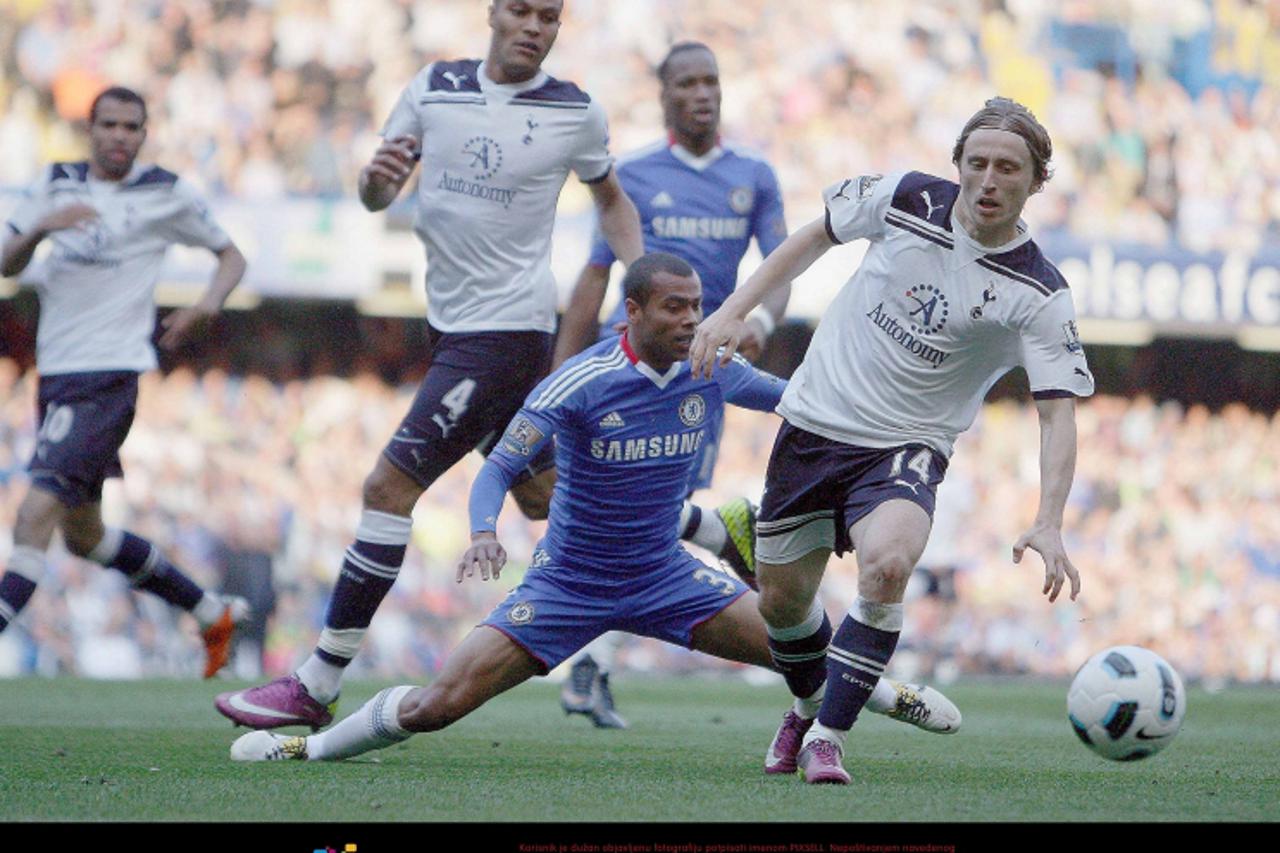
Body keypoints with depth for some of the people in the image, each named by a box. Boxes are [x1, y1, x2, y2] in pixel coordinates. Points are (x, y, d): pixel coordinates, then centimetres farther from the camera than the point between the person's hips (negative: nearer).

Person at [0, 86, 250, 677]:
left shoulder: (166, 195, 0)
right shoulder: (58, 186, 11)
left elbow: (231, 256, 13)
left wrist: (209, 302, -7)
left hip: (109, 374, -7)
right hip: (56, 372, 7)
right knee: (81, 535, 16)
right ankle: (212, 612, 31)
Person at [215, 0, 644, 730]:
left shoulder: (575, 113, -5)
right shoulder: (433, 89, 4)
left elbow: (611, 198, 13)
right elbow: (378, 197, 6)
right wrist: (379, 176, -17)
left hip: (509, 328, -6)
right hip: (452, 323, 6)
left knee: (391, 486, -13)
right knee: (543, 497, 15)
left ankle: (317, 688, -11)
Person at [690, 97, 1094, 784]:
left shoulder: (1039, 295, -15)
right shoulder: (907, 199, -9)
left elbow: (1058, 413, -18)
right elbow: (817, 236, 9)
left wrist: (1048, 524, -31)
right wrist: (734, 310, 3)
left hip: (907, 448, -3)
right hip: (814, 420, 3)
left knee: (886, 564, -32)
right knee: (782, 601, 9)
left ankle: (828, 734, -16)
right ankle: (810, 703, 43)